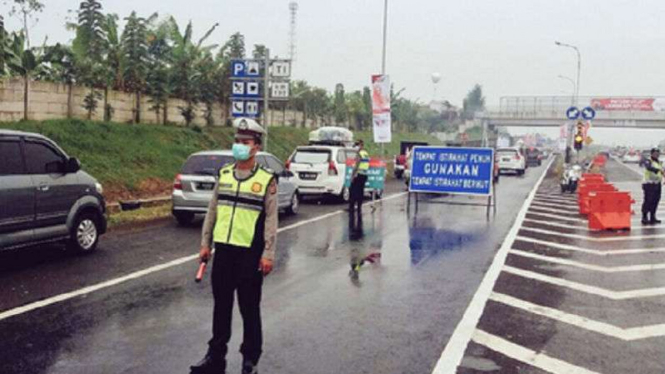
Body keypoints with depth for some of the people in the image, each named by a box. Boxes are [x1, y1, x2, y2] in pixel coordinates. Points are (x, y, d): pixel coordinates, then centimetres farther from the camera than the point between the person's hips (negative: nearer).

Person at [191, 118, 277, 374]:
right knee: (221, 305, 14)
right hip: (223, 250, 4)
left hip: (250, 253, -4)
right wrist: (205, 243, 9)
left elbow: (271, 219, -7)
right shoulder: (224, 174, 8)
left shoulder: (266, 180, -5)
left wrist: (268, 254, -11)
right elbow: (212, 210, 12)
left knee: (249, 308, 6)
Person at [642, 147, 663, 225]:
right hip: (649, 184, -8)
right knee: (648, 201, -11)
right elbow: (649, 167, -29)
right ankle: (644, 218, -8)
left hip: (657, 184, 8)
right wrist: (658, 170, -45)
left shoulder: (659, 163, 18)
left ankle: (652, 217, 20)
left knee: (655, 201, 10)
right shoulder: (648, 162, -8)